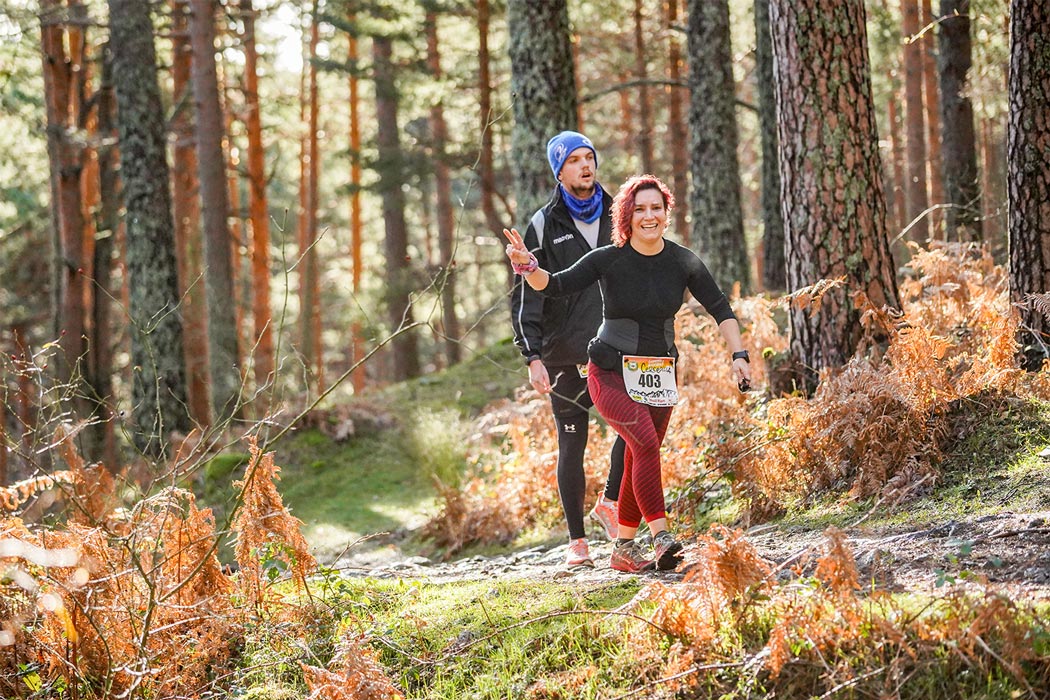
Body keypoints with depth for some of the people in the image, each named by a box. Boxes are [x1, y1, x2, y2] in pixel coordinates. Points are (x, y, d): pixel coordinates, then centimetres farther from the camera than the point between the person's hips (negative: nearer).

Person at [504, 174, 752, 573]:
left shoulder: (683, 262, -3)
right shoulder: (608, 260, -12)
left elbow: (720, 308, 3)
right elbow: (555, 286, -18)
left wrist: (739, 354, -6)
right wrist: (528, 267, -37)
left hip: (659, 375, 4)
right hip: (612, 373, -4)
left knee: (639, 461, 4)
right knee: (646, 442, -23)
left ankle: (624, 548, 15)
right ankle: (661, 538, -27)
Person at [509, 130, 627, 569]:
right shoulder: (544, 226, -1)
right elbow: (526, 296, -3)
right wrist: (533, 357, -13)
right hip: (565, 352, -2)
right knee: (572, 444, 2)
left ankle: (610, 501, 6)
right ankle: (577, 541, 9)